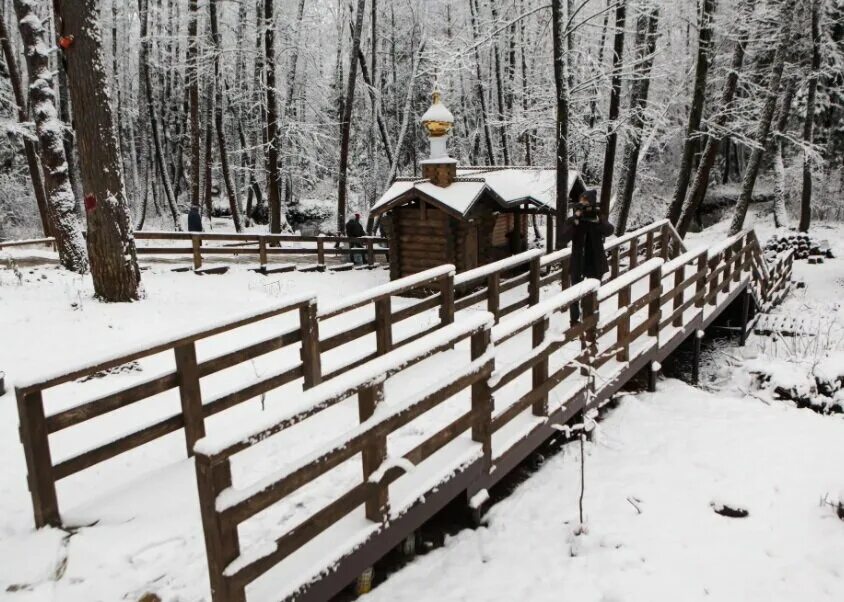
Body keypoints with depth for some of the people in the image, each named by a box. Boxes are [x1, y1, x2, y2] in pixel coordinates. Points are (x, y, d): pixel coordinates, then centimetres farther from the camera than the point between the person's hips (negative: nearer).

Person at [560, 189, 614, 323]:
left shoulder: (599, 219, -2)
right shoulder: (572, 221, -5)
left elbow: (609, 230, -21)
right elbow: (564, 239, -20)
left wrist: (596, 219, -32)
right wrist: (576, 221, -25)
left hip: (595, 264, 1)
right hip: (578, 264, -1)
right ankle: (574, 322, 18)